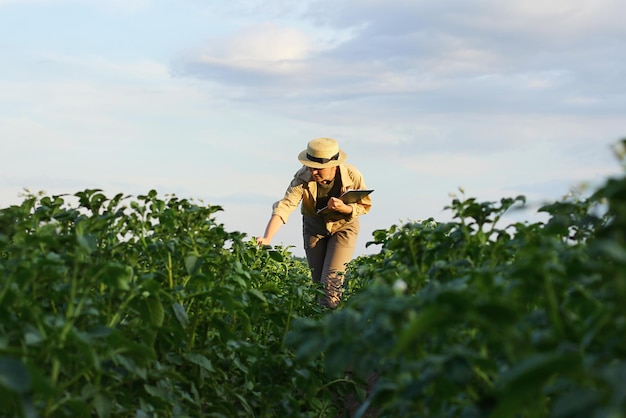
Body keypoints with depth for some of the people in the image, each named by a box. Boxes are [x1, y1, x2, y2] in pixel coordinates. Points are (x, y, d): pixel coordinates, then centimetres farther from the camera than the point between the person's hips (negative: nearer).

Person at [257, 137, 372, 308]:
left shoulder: (352, 176, -27)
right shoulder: (303, 178, -28)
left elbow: (365, 206, -12)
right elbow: (284, 207, -34)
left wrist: (344, 208, -35)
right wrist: (266, 238, -47)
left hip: (343, 227, -2)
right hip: (314, 227, 2)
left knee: (332, 281, -15)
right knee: (317, 281, 6)